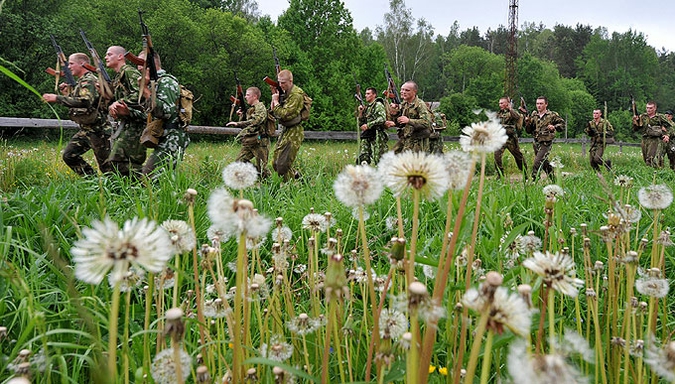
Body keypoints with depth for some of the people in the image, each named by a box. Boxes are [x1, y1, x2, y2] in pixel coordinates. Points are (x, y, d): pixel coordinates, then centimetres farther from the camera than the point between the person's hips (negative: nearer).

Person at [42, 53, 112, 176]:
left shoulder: (89, 80, -13)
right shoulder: (81, 82, 18)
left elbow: (85, 102, -31)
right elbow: (76, 104, 24)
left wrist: (57, 98, -27)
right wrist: (66, 93, 7)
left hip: (98, 129, -10)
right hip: (86, 129, 10)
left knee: (106, 164, -5)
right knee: (69, 155, 8)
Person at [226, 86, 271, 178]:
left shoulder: (260, 107, -10)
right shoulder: (251, 109, 18)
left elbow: (255, 121, -27)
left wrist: (238, 124, -30)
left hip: (259, 142, -9)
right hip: (249, 142, 9)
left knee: (261, 168, -5)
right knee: (239, 162, 1)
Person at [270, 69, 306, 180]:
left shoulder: (296, 95, -18)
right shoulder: (285, 92, 11)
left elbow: (283, 114, -24)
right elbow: (273, 111, 13)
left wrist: (276, 101, -10)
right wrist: (274, 95, 1)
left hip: (294, 133, -10)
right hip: (285, 130, 10)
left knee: (283, 166, -10)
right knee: (275, 163, 13)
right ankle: (298, 177, 27)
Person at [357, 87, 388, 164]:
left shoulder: (378, 105, -3)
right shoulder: (366, 107, 19)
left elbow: (382, 119, -19)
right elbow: (361, 124, 21)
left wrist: (368, 125, -20)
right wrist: (361, 112, 6)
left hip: (377, 137, -7)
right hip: (366, 138, 7)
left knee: (375, 160, -7)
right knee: (363, 158, -1)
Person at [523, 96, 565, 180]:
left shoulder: (552, 115, -7)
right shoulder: (533, 115, 6)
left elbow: (562, 124, 1)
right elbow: (528, 131, 8)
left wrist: (554, 127, -18)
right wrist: (527, 123, -12)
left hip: (546, 144, -6)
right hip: (536, 143, 6)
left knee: (537, 164, -15)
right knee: (544, 163, 18)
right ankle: (554, 179, 34)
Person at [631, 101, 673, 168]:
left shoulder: (660, 117, 2)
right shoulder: (642, 117, 9)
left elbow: (670, 127, 11)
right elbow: (636, 129, 8)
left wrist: (668, 136, -3)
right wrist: (635, 122, -9)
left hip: (655, 140, -4)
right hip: (645, 140, 4)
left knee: (652, 160, -17)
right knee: (646, 160, 9)